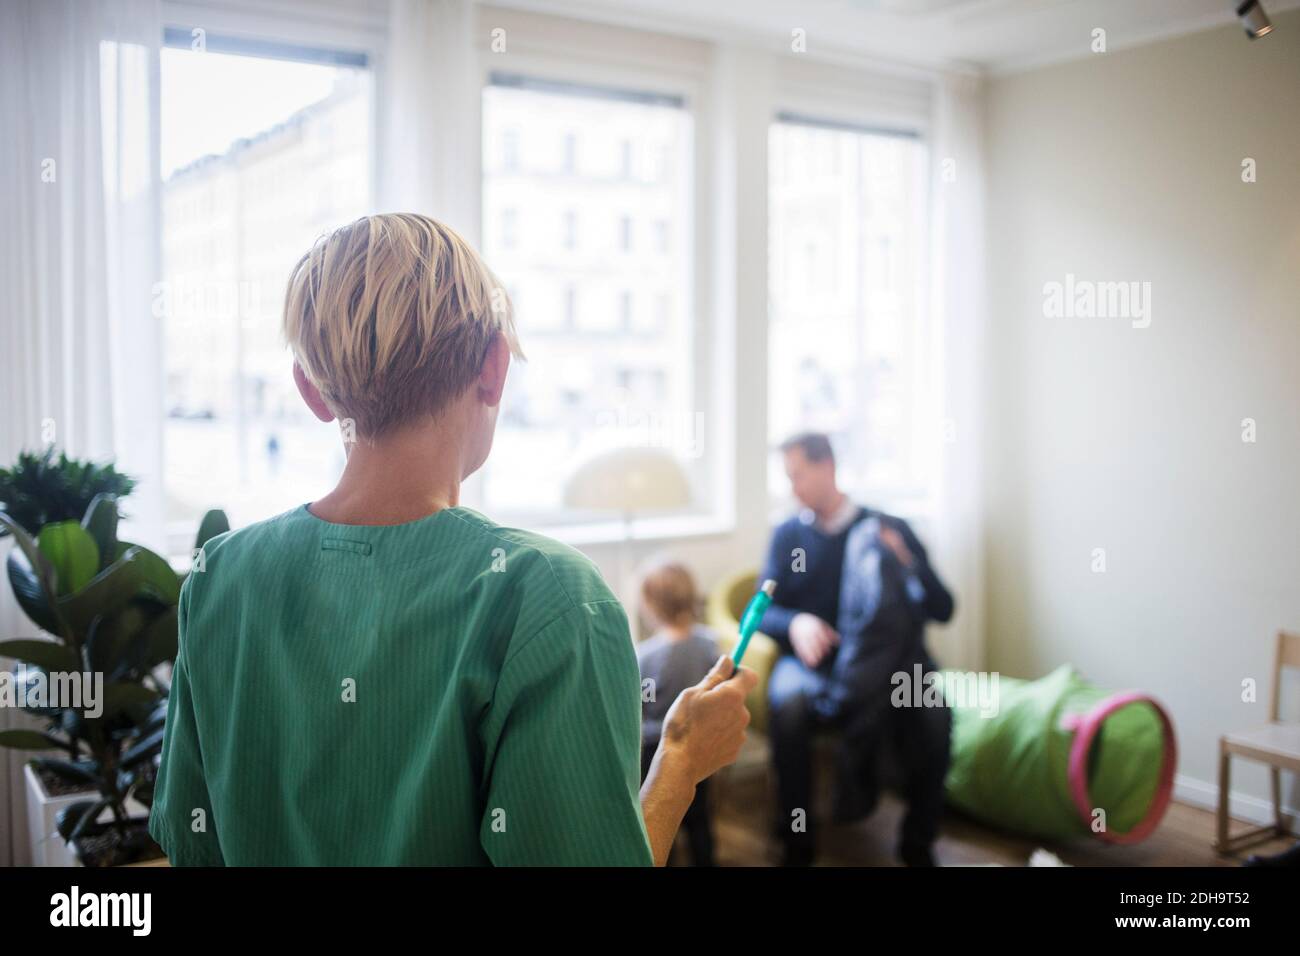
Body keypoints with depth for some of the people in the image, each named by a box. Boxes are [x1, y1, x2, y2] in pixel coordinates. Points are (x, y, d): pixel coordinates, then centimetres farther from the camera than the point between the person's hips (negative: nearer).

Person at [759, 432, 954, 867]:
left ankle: (918, 843, -10)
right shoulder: (788, 535, 14)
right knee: (788, 705, -34)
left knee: (933, 714, -31)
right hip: (811, 662, 1)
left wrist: (908, 565, -13)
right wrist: (795, 622, -16)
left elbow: (943, 608, 7)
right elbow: (760, 612, 7)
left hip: (880, 664, 0)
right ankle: (797, 842, -19)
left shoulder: (890, 528, 9)